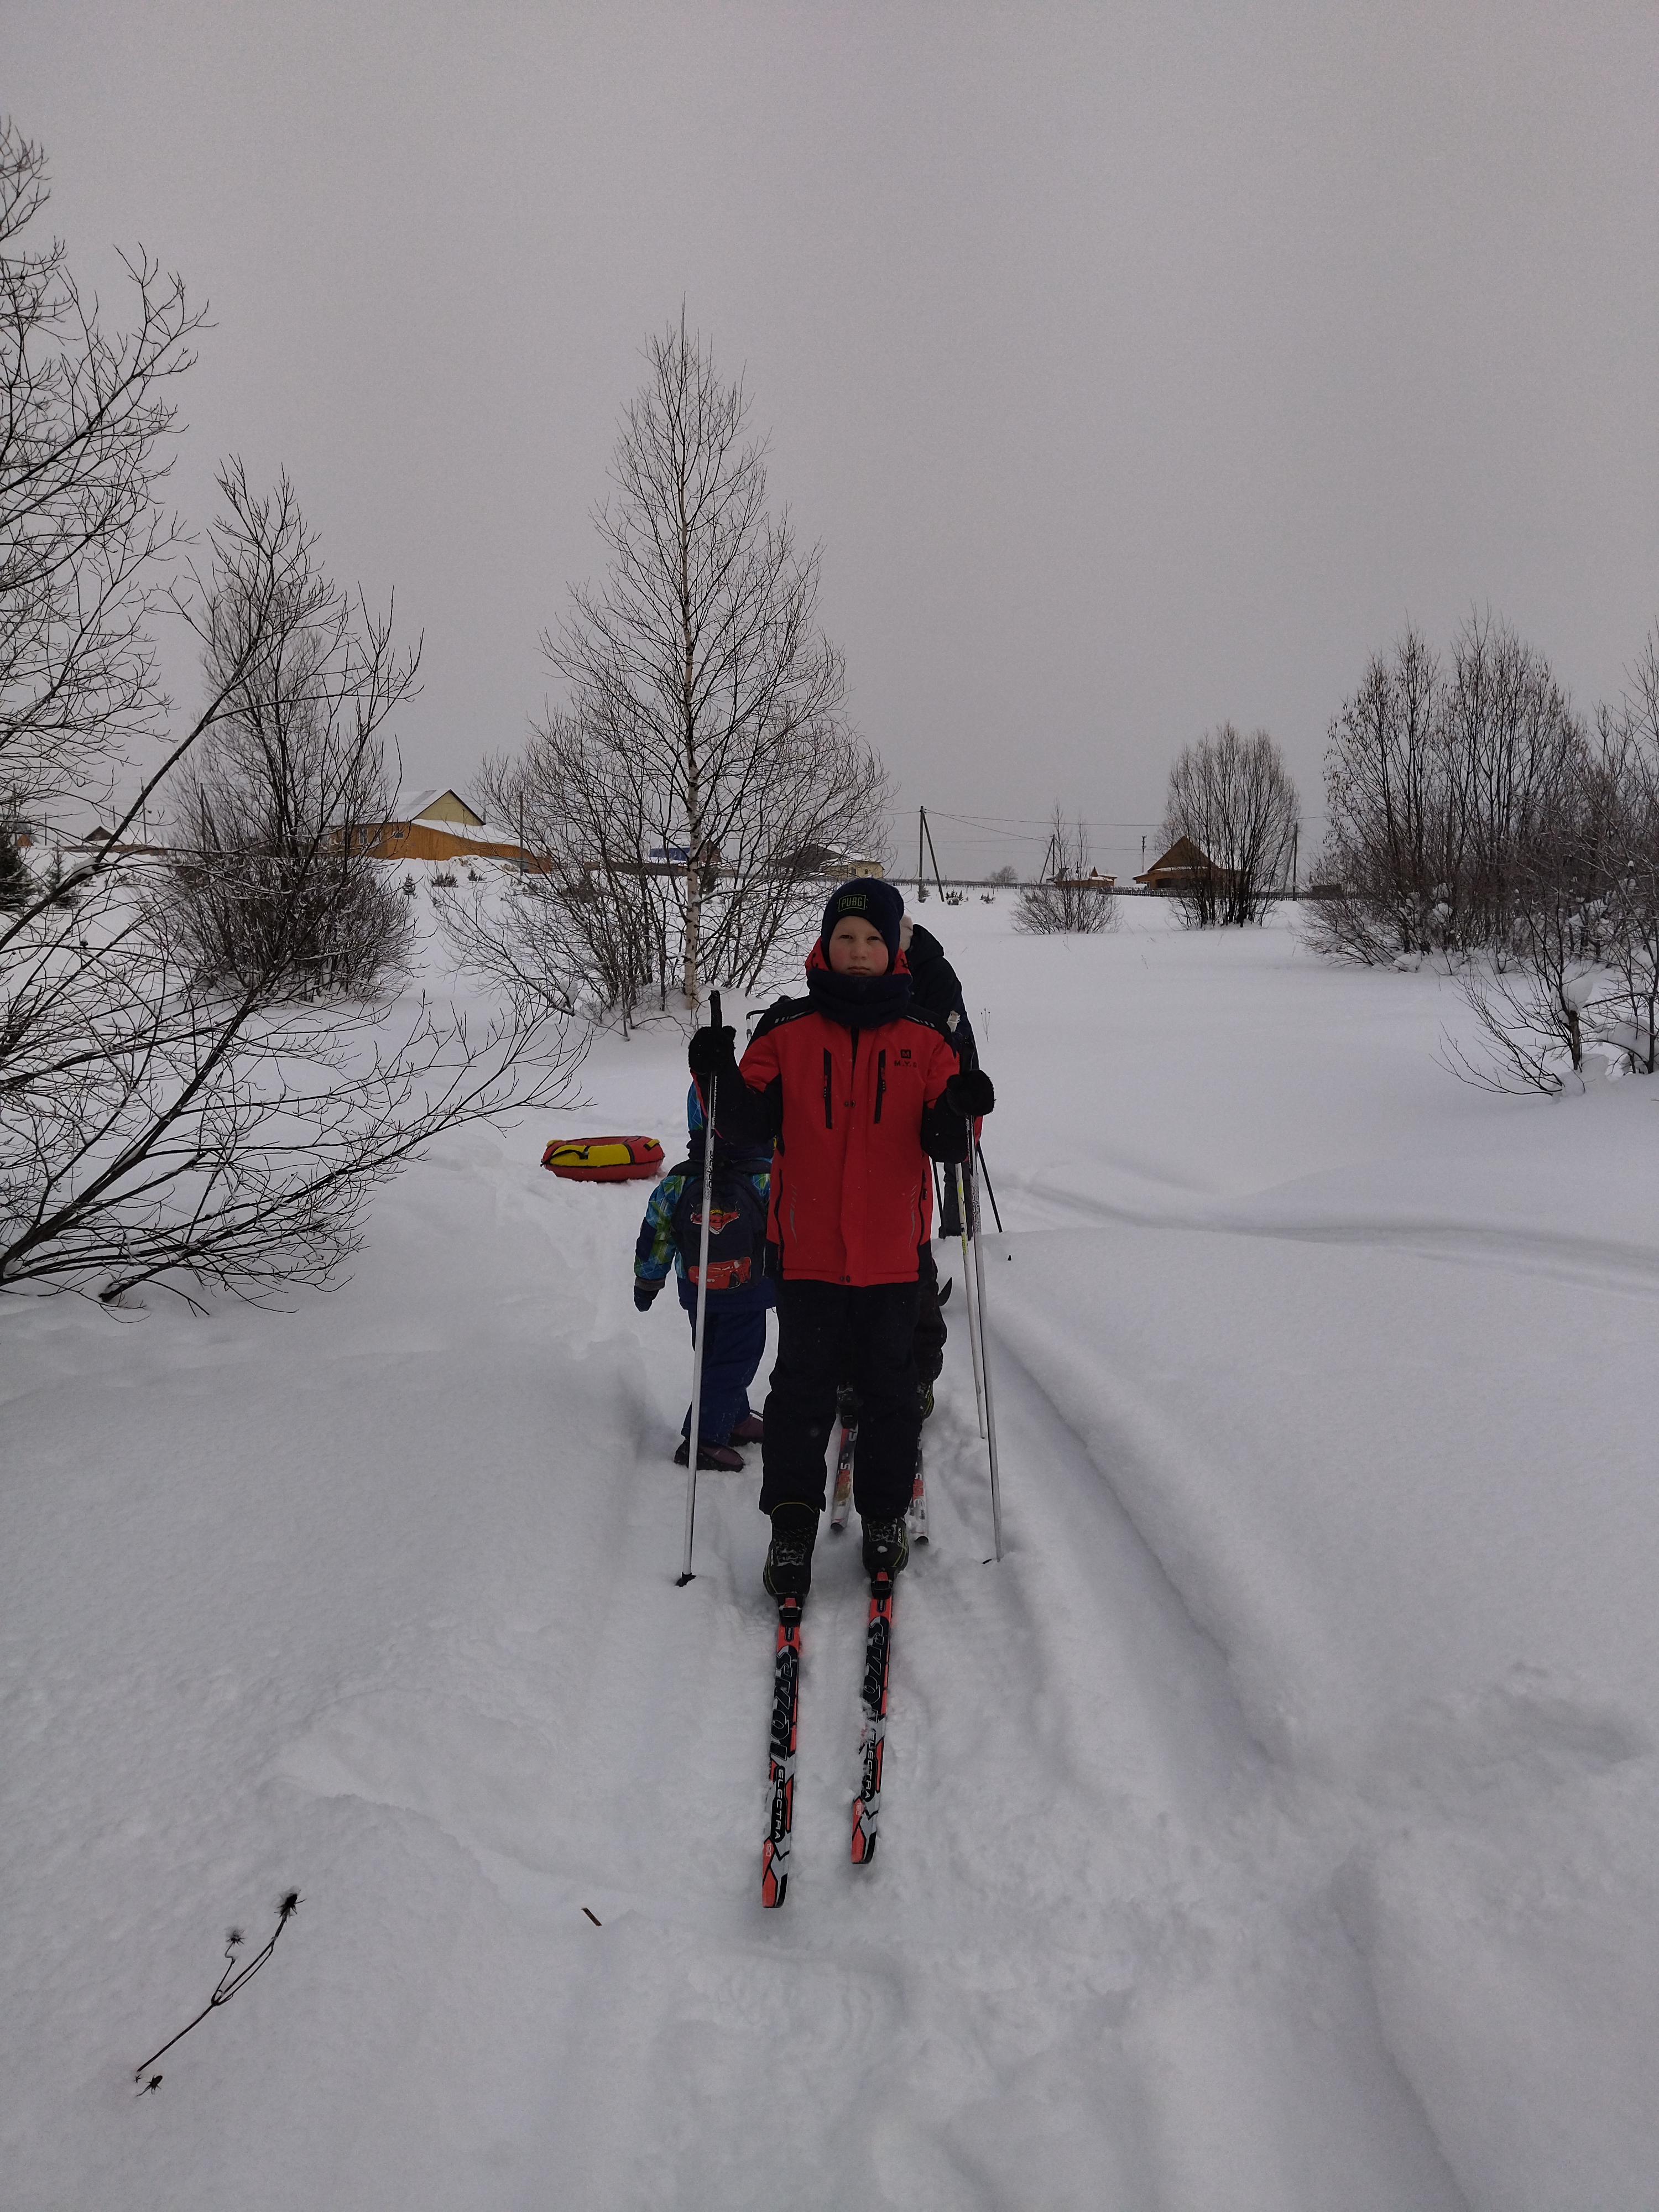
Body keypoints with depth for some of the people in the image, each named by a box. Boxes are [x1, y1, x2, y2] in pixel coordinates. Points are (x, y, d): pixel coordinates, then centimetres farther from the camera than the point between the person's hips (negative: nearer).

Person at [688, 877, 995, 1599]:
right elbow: (753, 1122, -2)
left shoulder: (924, 1038, 3)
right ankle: (792, 1525, 11)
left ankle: (885, 1515, 26)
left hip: (892, 1249, 1)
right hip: (807, 1243, -1)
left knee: (889, 1385, 10)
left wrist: (958, 1112, -21)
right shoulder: (786, 1030, 1)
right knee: (802, 1385, 1)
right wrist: (724, 1081, -20)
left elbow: (943, 1144, 0)